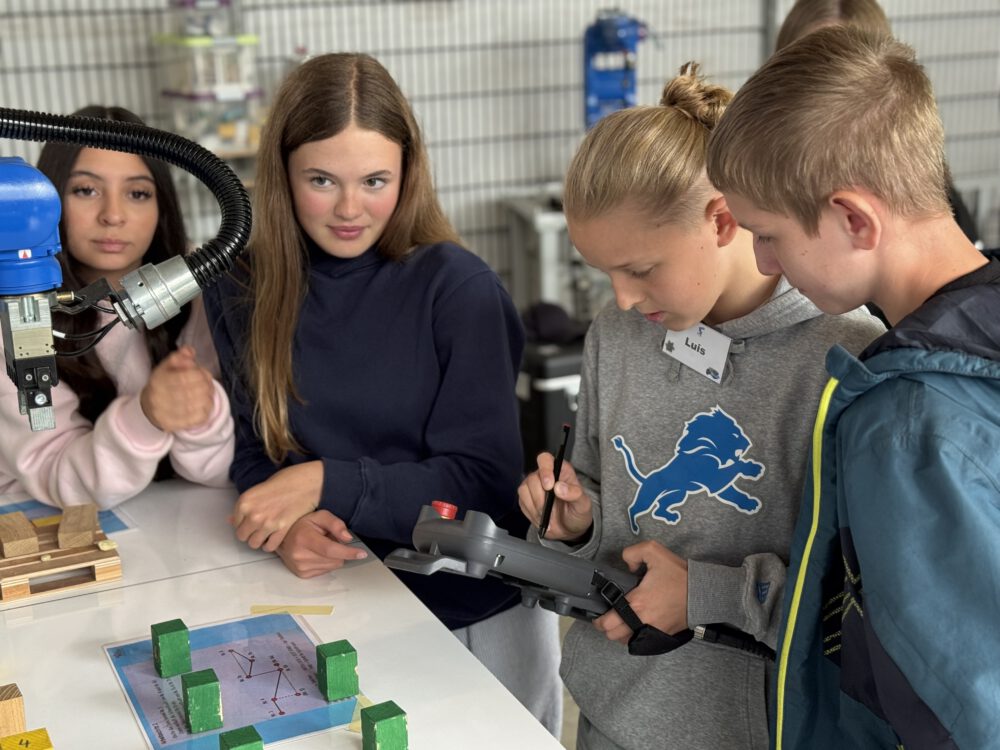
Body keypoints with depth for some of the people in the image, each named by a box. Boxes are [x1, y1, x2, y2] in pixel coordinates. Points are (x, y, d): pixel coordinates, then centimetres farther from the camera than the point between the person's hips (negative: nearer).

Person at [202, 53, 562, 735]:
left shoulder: (456, 286, -18)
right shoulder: (244, 291, -6)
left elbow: (482, 478, -17)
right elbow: (257, 454, -1)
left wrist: (326, 483, -25)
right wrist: (289, 521, -22)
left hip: (481, 618, -2)